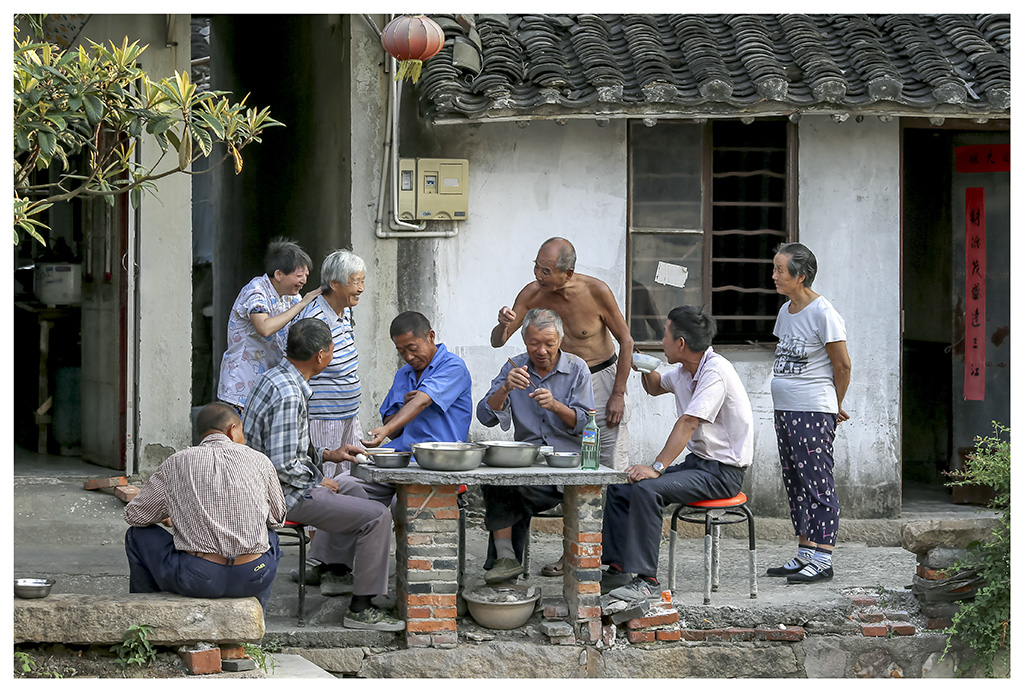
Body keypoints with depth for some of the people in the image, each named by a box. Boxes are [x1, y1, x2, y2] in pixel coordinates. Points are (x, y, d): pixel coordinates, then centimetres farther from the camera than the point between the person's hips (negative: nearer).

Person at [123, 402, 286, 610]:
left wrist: (168, 516, 32)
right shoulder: (259, 461, 4)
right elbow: (277, 519, 18)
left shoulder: (176, 464, 2)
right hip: (254, 580, 2)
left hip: (195, 579, -2)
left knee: (138, 535, 24)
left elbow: (134, 515, 10)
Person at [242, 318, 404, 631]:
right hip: (285, 496, -11)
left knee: (348, 486, 32)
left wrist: (328, 454, 13)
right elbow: (283, 465, -28)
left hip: (268, 487, 11)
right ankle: (360, 608, -8)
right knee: (377, 516, -13)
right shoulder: (288, 396, -26)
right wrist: (318, 483, -12)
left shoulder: (274, 377, 7)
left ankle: (335, 570, 33)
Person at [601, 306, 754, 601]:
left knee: (646, 489, -28)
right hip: (696, 463, 10)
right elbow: (655, 387, 32)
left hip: (723, 471, -10)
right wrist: (647, 369, 9)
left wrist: (657, 467, -33)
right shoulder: (685, 371, 10)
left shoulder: (715, 371, -20)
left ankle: (646, 579, -26)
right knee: (619, 488, 2)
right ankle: (618, 568, 3)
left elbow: (688, 423, -28)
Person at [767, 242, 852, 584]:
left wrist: (835, 407, 4)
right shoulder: (785, 311, 13)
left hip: (813, 413, -9)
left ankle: (822, 559, -5)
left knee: (818, 484, -7)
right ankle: (804, 555, 17)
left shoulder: (823, 313, -13)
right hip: (785, 410, 9)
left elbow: (842, 366, -8)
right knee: (795, 484, 11)